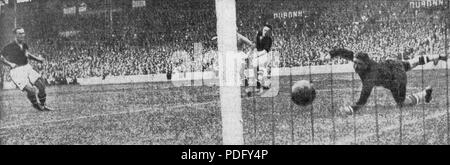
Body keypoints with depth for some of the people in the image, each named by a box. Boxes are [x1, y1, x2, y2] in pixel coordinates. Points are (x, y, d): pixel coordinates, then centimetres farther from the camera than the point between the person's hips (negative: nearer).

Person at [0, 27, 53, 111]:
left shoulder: (24, 45, 6)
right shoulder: (9, 47, -11)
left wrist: (38, 58, 13)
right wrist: (10, 64, -12)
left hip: (27, 67, 6)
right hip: (17, 71, -6)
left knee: (41, 84, -7)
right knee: (31, 90, -21)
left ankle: (42, 105, 14)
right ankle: (35, 104, 10)